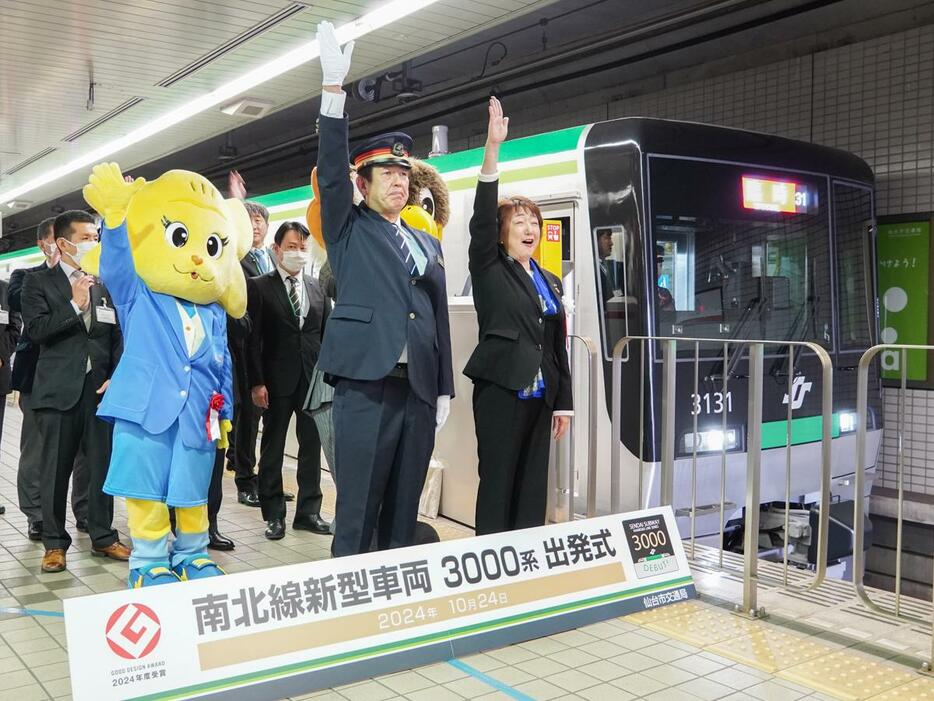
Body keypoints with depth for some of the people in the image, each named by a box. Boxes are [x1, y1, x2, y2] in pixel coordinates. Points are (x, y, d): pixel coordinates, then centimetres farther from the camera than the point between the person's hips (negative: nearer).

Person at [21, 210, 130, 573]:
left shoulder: (106, 284, 11)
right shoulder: (38, 282, 2)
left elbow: (118, 335, 9)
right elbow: (36, 329, -10)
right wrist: (75, 305, -13)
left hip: (101, 388, 3)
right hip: (59, 389, -3)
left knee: (102, 465, 6)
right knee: (55, 469, 4)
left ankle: (103, 537, 19)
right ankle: (54, 543, 17)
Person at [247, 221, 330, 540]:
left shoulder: (316, 288, 11)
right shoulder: (260, 287, -1)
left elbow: (326, 334, 12)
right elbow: (253, 338, -6)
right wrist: (256, 382, -12)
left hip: (314, 379, 4)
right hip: (277, 381, -4)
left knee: (311, 447, 8)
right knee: (272, 450, 6)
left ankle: (308, 511, 19)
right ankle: (274, 515, 16)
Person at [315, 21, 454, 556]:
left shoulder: (428, 244, 19)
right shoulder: (348, 230, 7)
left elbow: (439, 317, 17)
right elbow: (331, 167, -7)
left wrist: (445, 389, 12)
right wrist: (334, 86, -17)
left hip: (419, 391, 5)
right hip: (366, 386, -5)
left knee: (404, 516, 10)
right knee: (357, 513, -2)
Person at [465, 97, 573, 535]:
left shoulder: (550, 282, 16)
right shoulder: (489, 269, 1)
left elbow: (558, 344, 15)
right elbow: (482, 217, -14)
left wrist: (563, 401, 11)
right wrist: (492, 149, -23)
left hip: (540, 393, 6)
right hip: (500, 388, -5)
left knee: (533, 484, 8)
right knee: (497, 482, -3)